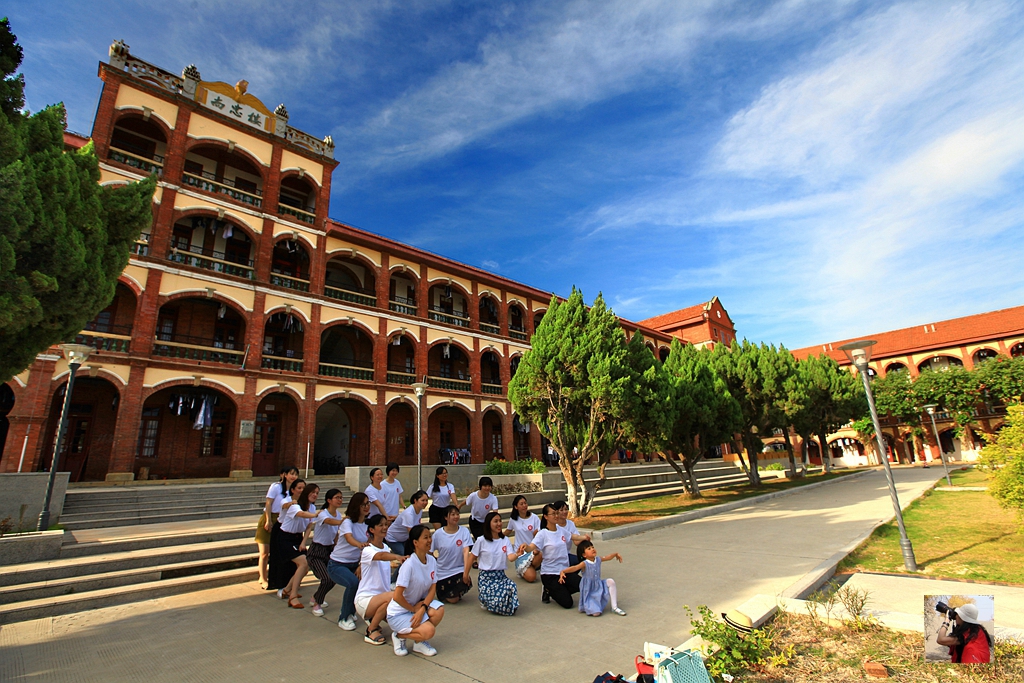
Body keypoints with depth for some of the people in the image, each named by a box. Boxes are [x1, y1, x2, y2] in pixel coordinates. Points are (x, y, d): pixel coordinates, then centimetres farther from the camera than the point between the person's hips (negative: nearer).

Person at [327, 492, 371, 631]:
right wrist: (359, 544, -59)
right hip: (337, 565, -6)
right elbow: (349, 538, -40)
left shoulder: (367, 522, -1)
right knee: (353, 583, -30)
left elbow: (368, 547, 6)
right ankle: (344, 619, -6)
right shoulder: (348, 522, -19)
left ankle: (351, 612, 12)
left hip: (354, 564, 6)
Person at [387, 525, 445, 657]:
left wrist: (423, 608, -21)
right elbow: (397, 596, -26)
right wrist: (413, 609, -13)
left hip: (418, 604, 6)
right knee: (428, 631, -25)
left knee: (439, 610, -22)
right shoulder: (409, 565, -26)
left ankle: (419, 642, 5)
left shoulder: (432, 560, -6)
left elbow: (433, 588, -5)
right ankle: (398, 636, 5)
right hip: (398, 613, -6)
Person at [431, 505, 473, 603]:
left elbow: (466, 551, -19)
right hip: (442, 572, 0)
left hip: (459, 570, 1)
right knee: (452, 600, -6)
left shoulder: (464, 531, -10)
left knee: (466, 583, -25)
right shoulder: (438, 534, -11)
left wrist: (466, 572, -28)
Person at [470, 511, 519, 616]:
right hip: (486, 576, -3)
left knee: (511, 587, -28)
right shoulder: (481, 540, -5)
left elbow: (510, 558, -10)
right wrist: (466, 573, 2)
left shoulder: (505, 540, 3)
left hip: (501, 575, 3)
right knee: (494, 602, -25)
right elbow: (472, 557, 5)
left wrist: (518, 554, -31)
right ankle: (484, 600, 13)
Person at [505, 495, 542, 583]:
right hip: (520, 551, -1)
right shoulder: (513, 519, 1)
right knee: (531, 577, -22)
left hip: (533, 549, 1)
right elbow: (508, 531, 20)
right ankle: (521, 571, 15)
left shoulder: (534, 518, -4)